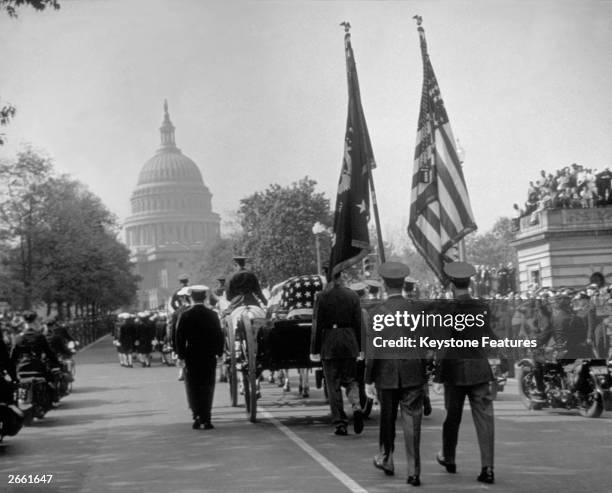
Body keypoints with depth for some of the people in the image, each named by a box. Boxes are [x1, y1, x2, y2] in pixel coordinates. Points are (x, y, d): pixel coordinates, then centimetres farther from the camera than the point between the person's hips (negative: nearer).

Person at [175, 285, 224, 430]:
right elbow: (219, 335, 0)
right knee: (207, 388, 7)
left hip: (191, 357, -1)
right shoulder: (212, 315, -2)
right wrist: (218, 352, 9)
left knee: (193, 388, 9)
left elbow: (180, 337, -6)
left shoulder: (185, 315, -6)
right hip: (209, 357, 1)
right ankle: (206, 419, 4)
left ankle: (197, 416, 0)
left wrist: (181, 354, 1)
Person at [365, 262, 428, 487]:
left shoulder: (376, 312, -9)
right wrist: (425, 373, 11)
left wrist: (369, 380, -3)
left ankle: (386, 459, 35)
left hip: (386, 375, -1)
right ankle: (414, 472, -1)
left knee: (387, 420, 19)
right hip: (413, 375, 1)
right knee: (412, 424, 2)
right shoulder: (417, 309, -2)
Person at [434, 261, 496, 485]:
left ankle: (448, 459, 33)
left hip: (455, 371, -2)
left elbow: (443, 347, -12)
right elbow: (493, 339, 5)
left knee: (452, 418, 15)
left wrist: (438, 377, -7)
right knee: (484, 419, 0)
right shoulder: (483, 308, 0)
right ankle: (487, 468, -6)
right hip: (480, 370, 2)